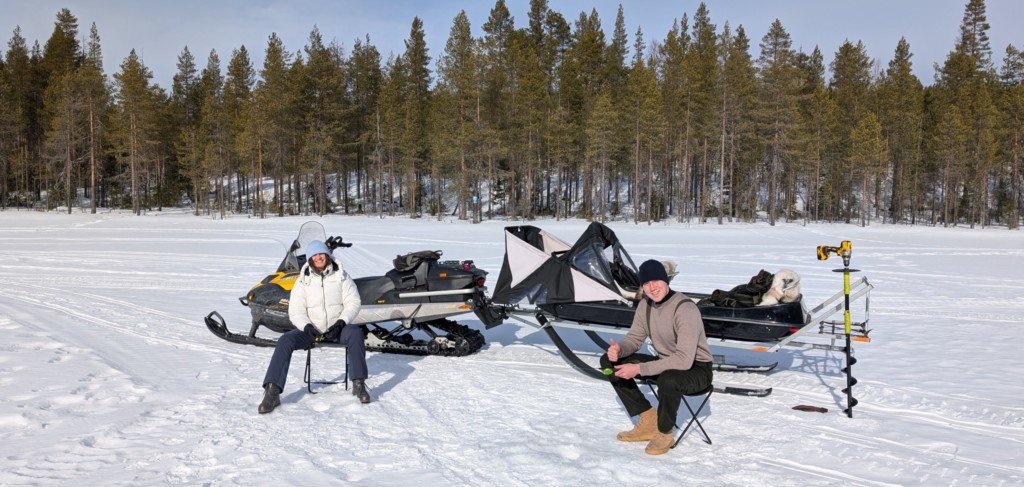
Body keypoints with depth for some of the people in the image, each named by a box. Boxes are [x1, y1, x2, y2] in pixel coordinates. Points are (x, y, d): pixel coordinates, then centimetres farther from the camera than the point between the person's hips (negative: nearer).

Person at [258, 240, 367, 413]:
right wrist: (307, 327, -20)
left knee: (355, 333, -33)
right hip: (311, 329, 1)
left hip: (337, 327, -1)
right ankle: (272, 392, -27)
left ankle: (359, 384, -25)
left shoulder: (341, 276, 1)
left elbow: (353, 303, -1)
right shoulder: (303, 281, 2)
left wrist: (340, 324, -17)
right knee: (285, 340, -26)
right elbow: (295, 310, 0)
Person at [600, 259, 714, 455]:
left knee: (668, 379, -42)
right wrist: (619, 349, -20)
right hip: (665, 362, 8)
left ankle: (664, 433, -12)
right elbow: (635, 338, 6)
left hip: (696, 369, -8)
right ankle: (648, 421, 3)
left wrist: (639, 369, -36)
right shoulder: (646, 304, -4)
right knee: (609, 361, -2)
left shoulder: (685, 309, -28)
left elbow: (684, 360, -35)